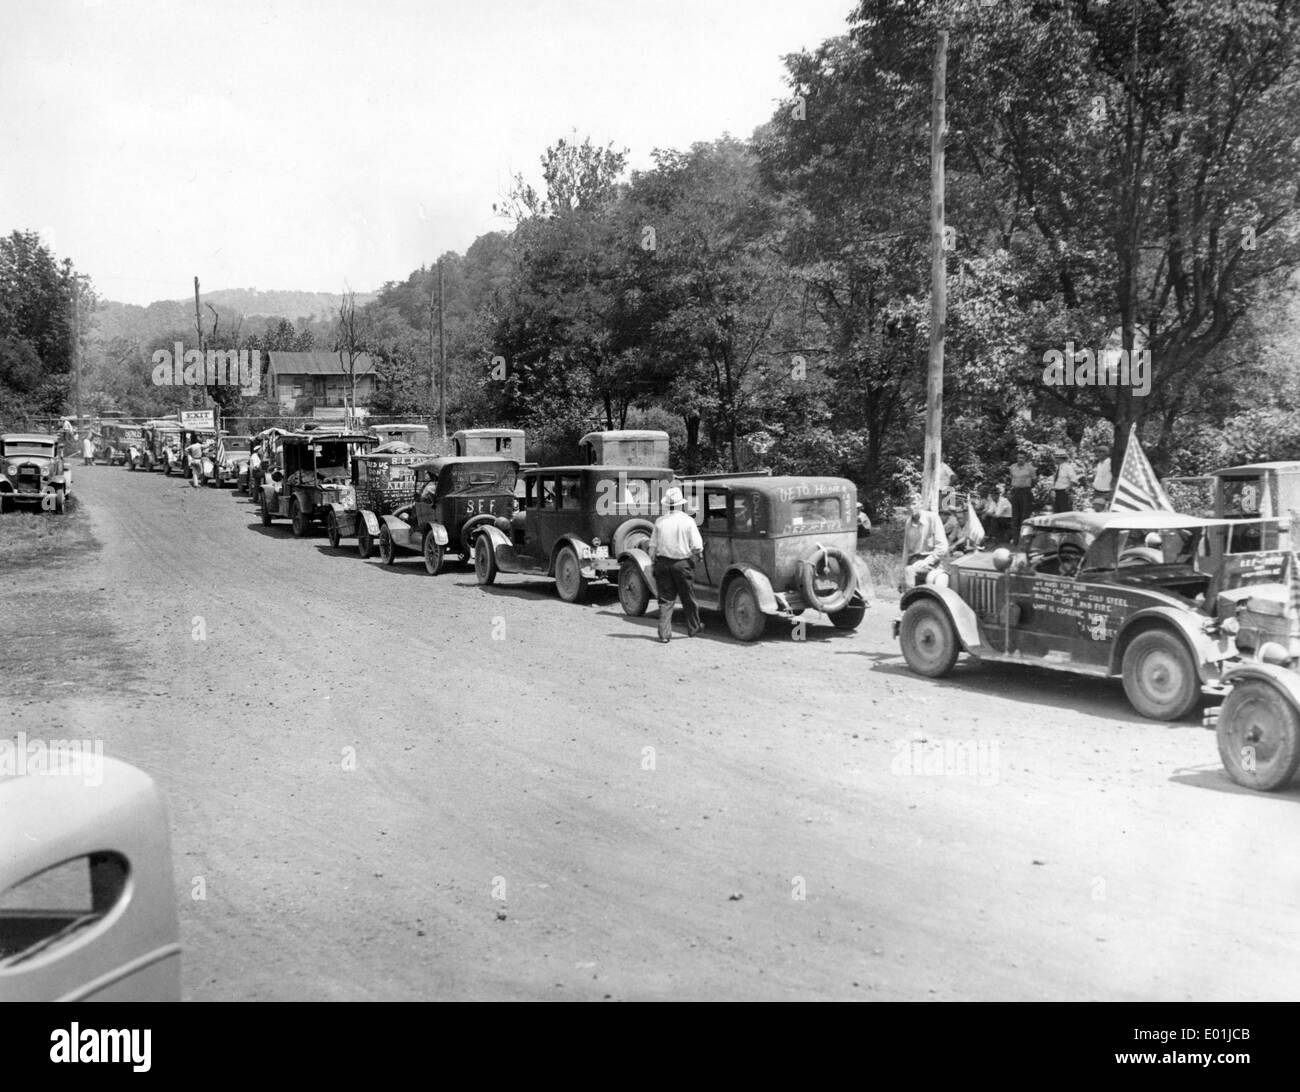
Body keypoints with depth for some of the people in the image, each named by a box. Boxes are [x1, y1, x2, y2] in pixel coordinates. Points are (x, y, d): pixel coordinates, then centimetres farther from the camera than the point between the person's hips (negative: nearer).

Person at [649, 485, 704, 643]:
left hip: (663, 563, 2)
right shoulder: (688, 521, -11)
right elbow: (697, 546, -10)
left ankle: (664, 634, 3)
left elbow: (653, 546, 0)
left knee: (665, 599, 7)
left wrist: (654, 562, 13)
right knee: (688, 597, 15)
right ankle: (693, 627, 31)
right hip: (683, 563, -1)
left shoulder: (660, 522, -5)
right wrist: (698, 555, 11)